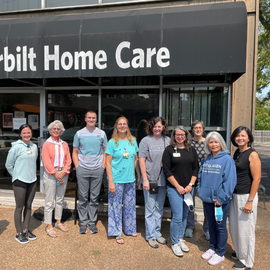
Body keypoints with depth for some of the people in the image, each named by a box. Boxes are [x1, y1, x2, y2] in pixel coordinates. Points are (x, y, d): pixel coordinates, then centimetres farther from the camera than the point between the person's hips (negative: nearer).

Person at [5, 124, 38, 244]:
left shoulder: (34, 146, 5)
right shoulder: (16, 147, -10)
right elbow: (8, 165, -4)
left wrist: (31, 173, 10)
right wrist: (16, 175, 4)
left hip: (32, 180, 5)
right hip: (20, 181, -5)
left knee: (28, 206, 13)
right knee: (19, 207, 4)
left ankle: (26, 230, 27)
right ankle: (19, 233, 18)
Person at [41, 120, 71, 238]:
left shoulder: (64, 144, 9)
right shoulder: (47, 144, -2)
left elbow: (68, 160, 5)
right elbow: (46, 162, -8)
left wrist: (63, 173, -8)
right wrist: (55, 174, -12)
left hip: (63, 174, 4)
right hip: (50, 174, -4)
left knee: (60, 199, 13)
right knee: (49, 201, 0)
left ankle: (58, 222, 27)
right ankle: (49, 226, 11)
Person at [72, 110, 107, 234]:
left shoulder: (102, 133, 6)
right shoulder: (79, 133, 5)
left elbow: (105, 151, 9)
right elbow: (75, 152, 8)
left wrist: (103, 166, 0)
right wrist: (77, 166, -1)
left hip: (97, 169, 0)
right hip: (82, 170, 0)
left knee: (95, 198, 7)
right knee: (83, 197, 6)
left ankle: (92, 222, 20)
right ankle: (83, 223, 19)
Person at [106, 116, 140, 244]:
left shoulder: (133, 141, 5)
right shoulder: (112, 142, -7)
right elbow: (108, 163, -8)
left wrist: (139, 175, 10)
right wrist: (110, 182, -13)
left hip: (130, 179, 4)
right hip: (116, 179, -4)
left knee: (130, 205, 15)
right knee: (116, 206, 6)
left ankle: (130, 229, 34)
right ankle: (117, 233, 23)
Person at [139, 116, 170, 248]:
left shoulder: (168, 140, 4)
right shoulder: (145, 141, -6)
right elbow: (142, 161, -6)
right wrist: (145, 179, -11)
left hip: (163, 179, 4)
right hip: (150, 179, -4)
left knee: (159, 208, 15)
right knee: (150, 208, 5)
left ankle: (157, 233, 31)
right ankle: (150, 236, 19)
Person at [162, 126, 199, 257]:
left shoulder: (191, 150, 7)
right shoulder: (169, 150, -4)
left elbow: (196, 168, 7)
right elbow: (167, 170, -8)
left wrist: (191, 184, -4)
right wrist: (178, 186, -11)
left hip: (188, 188, 4)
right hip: (174, 188, -4)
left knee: (184, 215, 13)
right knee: (177, 216, -4)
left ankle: (180, 239, 31)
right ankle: (174, 243, 15)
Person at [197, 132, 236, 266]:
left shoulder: (227, 159, -12)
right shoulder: (206, 160, 6)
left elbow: (230, 180, -16)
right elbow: (200, 176, 14)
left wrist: (222, 198, -17)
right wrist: (201, 192, 5)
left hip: (220, 200, -5)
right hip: (207, 199, 6)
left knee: (220, 227, 9)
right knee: (211, 225, 19)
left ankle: (220, 253, 25)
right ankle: (212, 248, 36)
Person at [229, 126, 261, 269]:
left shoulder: (252, 154, -13)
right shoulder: (236, 153, 9)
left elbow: (256, 179, -16)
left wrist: (250, 201, -17)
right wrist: (229, 195, 14)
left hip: (246, 196, -7)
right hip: (234, 195, 7)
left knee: (245, 229, 6)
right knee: (234, 227, 16)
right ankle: (239, 253, 39)